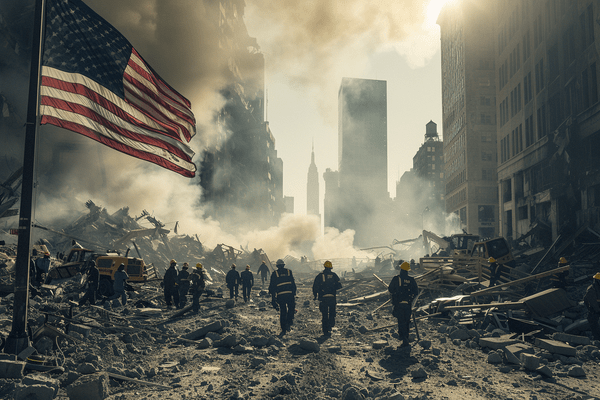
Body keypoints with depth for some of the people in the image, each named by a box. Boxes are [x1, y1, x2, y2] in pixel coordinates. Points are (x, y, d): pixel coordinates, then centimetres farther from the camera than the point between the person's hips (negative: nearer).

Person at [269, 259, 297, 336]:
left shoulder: (274, 274, 5)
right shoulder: (289, 272, 8)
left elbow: (272, 286, 4)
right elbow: (293, 284, 7)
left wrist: (273, 297, 8)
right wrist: (294, 293, 11)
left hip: (280, 295, 0)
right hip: (290, 294, 0)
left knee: (282, 312, 4)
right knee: (291, 309, 12)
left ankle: (283, 329, 8)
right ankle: (289, 324, 2)